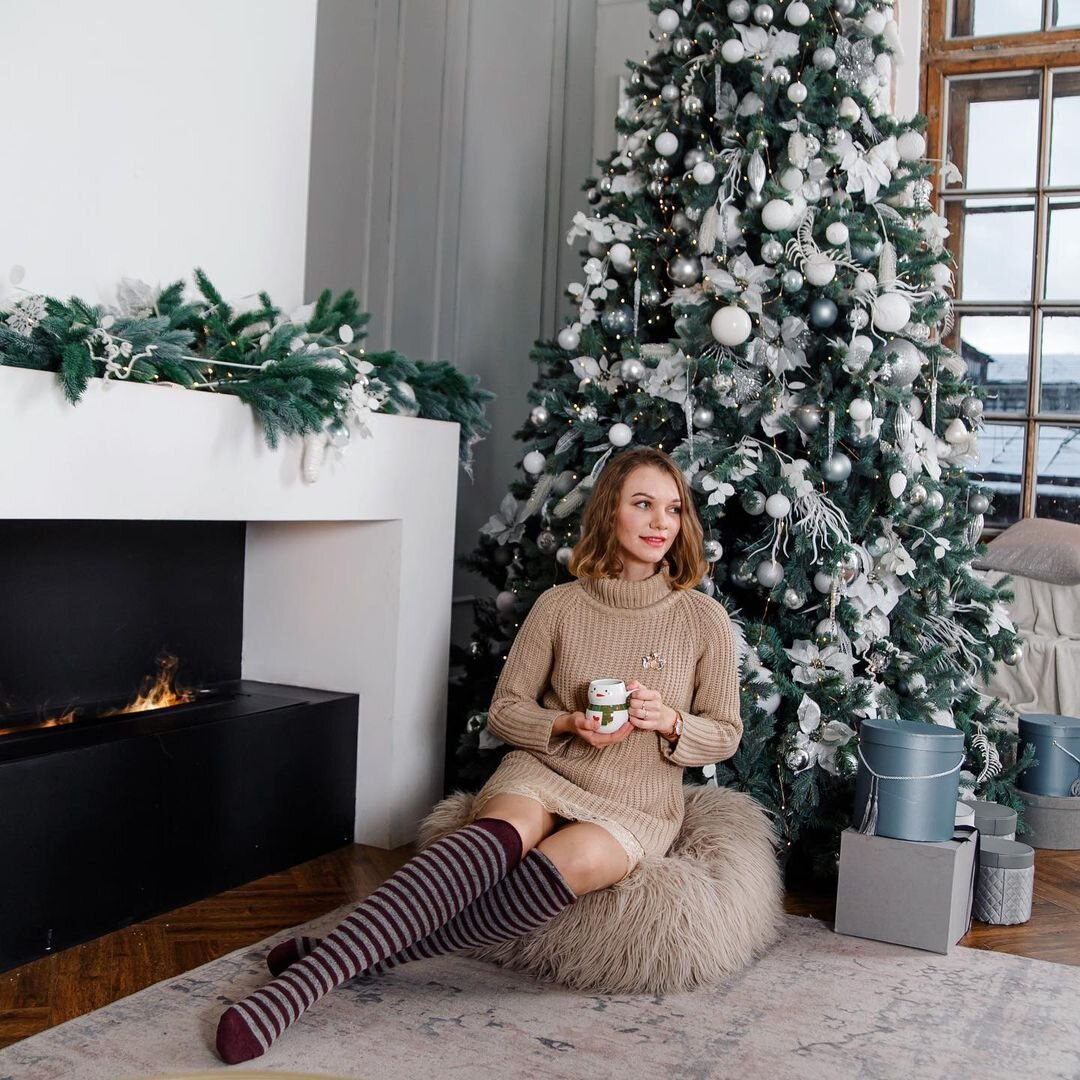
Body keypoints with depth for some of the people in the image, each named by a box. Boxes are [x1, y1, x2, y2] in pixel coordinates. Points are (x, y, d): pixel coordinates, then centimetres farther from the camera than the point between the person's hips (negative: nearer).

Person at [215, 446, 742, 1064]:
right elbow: (505, 710, 7)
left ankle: (365, 954, -31)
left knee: (563, 864, -37)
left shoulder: (705, 619, 1)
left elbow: (725, 735, 8)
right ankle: (306, 979, -48)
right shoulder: (559, 606, 2)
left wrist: (667, 721, -14)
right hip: (544, 771, 0)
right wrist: (567, 727, -13)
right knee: (498, 836, -36)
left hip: (637, 805, 0)